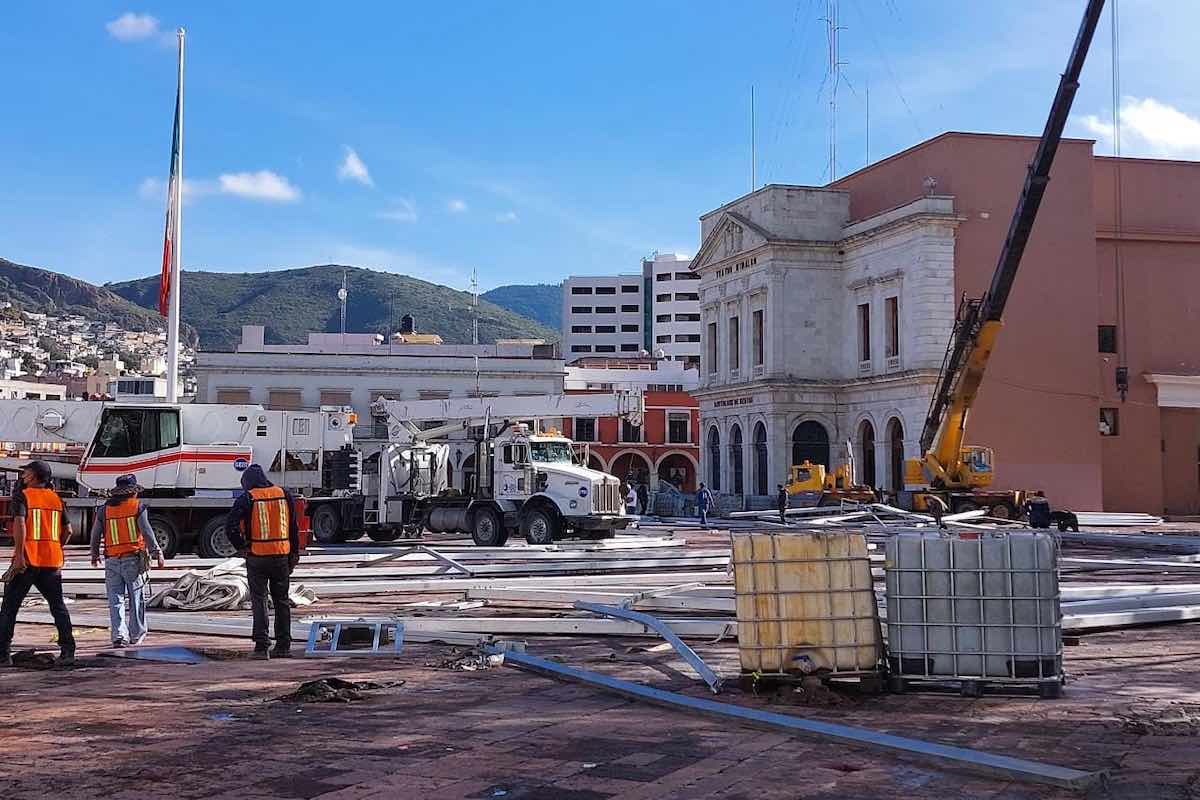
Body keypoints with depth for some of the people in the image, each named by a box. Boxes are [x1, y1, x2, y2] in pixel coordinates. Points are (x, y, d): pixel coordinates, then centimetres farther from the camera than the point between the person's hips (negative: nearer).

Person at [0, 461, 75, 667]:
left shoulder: (22, 495, -4)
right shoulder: (56, 498, 12)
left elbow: (19, 524, -18)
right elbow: (68, 530, 11)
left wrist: (19, 556, -20)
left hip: (27, 560, -4)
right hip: (52, 561, 5)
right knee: (58, 606, 10)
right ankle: (68, 650, 3)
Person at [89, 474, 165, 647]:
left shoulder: (104, 509, 7)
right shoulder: (138, 507, -3)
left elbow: (96, 534, 12)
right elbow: (147, 532, -10)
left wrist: (94, 555, 26)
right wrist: (157, 553, -6)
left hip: (112, 561, 2)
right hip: (133, 559, -2)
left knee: (116, 600, 4)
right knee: (137, 600, 9)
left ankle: (119, 635, -7)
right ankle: (136, 636, 16)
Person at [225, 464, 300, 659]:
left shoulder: (247, 499, -6)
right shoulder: (285, 495, 6)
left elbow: (230, 527, -14)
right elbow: (294, 529, 9)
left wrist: (241, 547, -2)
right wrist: (294, 556, 15)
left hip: (257, 557, -3)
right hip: (281, 556, 3)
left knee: (259, 601, 1)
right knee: (282, 601, 12)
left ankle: (262, 646, -5)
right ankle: (283, 646, 16)